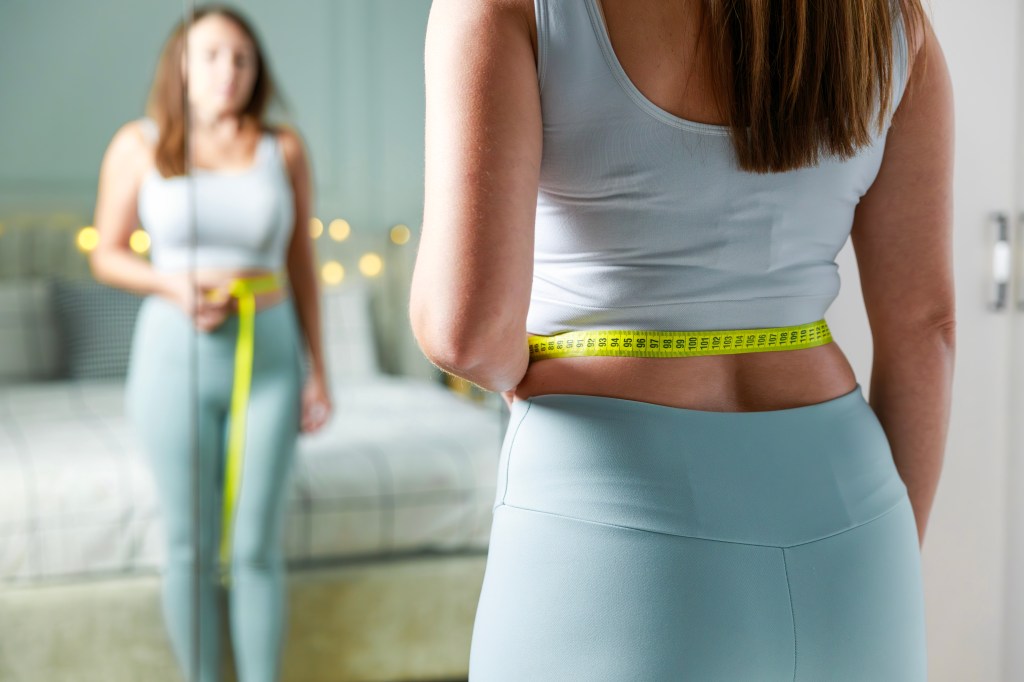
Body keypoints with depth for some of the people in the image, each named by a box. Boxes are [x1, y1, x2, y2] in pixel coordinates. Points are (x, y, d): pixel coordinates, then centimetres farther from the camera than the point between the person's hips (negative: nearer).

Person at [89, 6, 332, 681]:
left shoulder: (284, 149, 0)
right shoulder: (139, 145, -2)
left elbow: (301, 264, 6)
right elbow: (107, 256, 4)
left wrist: (318, 370, 4)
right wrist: (173, 285, -15)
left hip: (269, 357, 1)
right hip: (177, 355, 0)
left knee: (258, 547, 3)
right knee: (191, 545, 6)